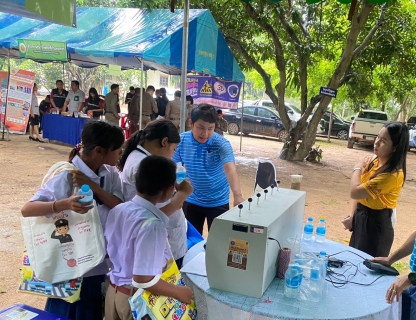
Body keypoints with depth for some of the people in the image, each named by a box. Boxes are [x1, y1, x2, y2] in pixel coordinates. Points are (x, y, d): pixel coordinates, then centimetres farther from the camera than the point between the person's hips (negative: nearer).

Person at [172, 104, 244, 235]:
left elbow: (230, 168, -39)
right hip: (191, 201, 3)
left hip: (218, 202, -2)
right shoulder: (181, 141, -11)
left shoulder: (222, 144, -22)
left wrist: (237, 196, -55)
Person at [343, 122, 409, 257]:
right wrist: (353, 217, 1)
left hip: (376, 224, -8)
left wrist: (357, 168, -12)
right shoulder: (374, 161, 0)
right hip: (362, 217, 8)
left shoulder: (393, 175, -27)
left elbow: (355, 192, -28)